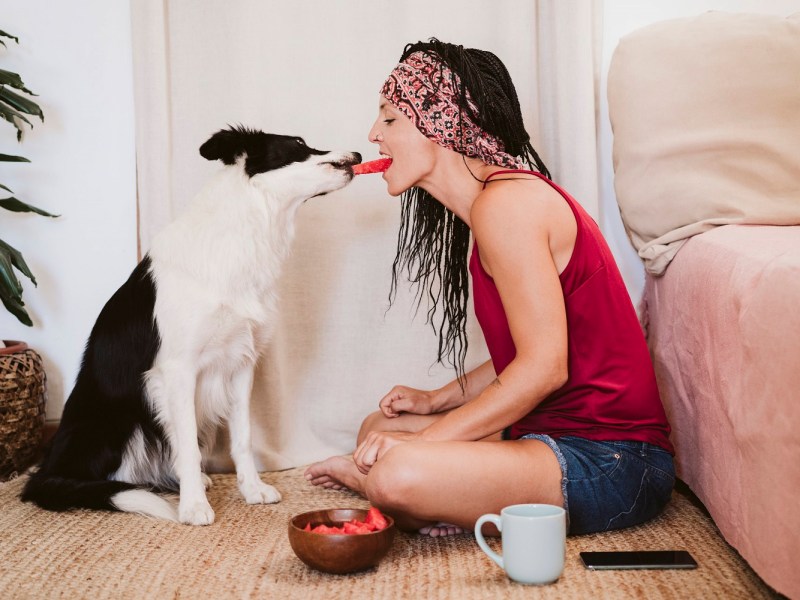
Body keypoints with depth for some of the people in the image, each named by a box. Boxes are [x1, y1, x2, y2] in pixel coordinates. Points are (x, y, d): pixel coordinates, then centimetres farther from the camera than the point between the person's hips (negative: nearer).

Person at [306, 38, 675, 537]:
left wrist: (424, 439, -18)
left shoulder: (505, 202, -18)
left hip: (609, 459, -11)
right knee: (379, 427, 18)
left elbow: (544, 366, -23)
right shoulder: (499, 198, 14)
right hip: (559, 433, 11)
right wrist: (437, 401, 14)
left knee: (395, 475, -29)